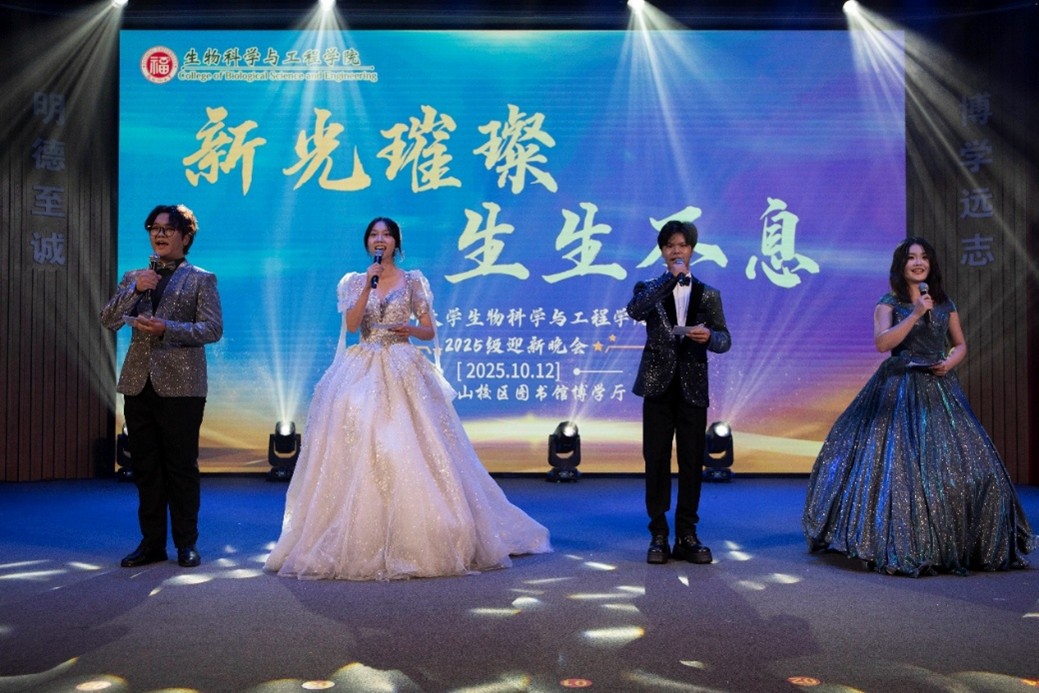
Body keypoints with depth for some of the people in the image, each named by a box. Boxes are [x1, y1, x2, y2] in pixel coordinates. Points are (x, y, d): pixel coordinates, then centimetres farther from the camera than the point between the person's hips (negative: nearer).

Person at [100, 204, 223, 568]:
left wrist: (167, 329, -18)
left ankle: (186, 544, 12)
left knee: (181, 467, 1)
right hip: (139, 383, 4)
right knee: (145, 467, 9)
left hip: (180, 384, -4)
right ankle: (152, 542, 18)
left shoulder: (201, 279, 4)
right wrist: (134, 289, -9)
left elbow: (213, 328, -6)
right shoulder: (134, 277, 17)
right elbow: (108, 320, 5)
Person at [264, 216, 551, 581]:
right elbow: (351, 324, -6)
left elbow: (429, 331, 7)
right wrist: (369, 284, -11)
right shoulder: (353, 281, 10)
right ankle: (363, 543, 5)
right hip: (363, 372, 2)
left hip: (404, 372, -1)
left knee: (410, 453, -7)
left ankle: (418, 540, 4)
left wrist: (410, 329, -13)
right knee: (359, 453, -4)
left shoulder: (413, 280, 7)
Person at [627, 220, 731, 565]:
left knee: (692, 462, 3)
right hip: (659, 386, -1)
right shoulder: (649, 289, 5)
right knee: (656, 461, 2)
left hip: (693, 388, 1)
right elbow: (634, 311, -18)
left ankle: (687, 536, 14)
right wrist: (672, 277, -20)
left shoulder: (708, 294, 9)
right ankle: (658, 536, 11)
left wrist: (709, 336, -19)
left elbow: (725, 340, 5)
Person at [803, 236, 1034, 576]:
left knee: (954, 462, 1)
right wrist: (915, 314, -16)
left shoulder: (945, 303, 13)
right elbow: (882, 342, -13)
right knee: (900, 463, -7)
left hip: (940, 389, 4)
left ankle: (956, 544, 14)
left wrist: (951, 361, -3)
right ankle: (902, 547, 0)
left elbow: (961, 344, 18)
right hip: (900, 390, -4)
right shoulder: (889, 303, 2)